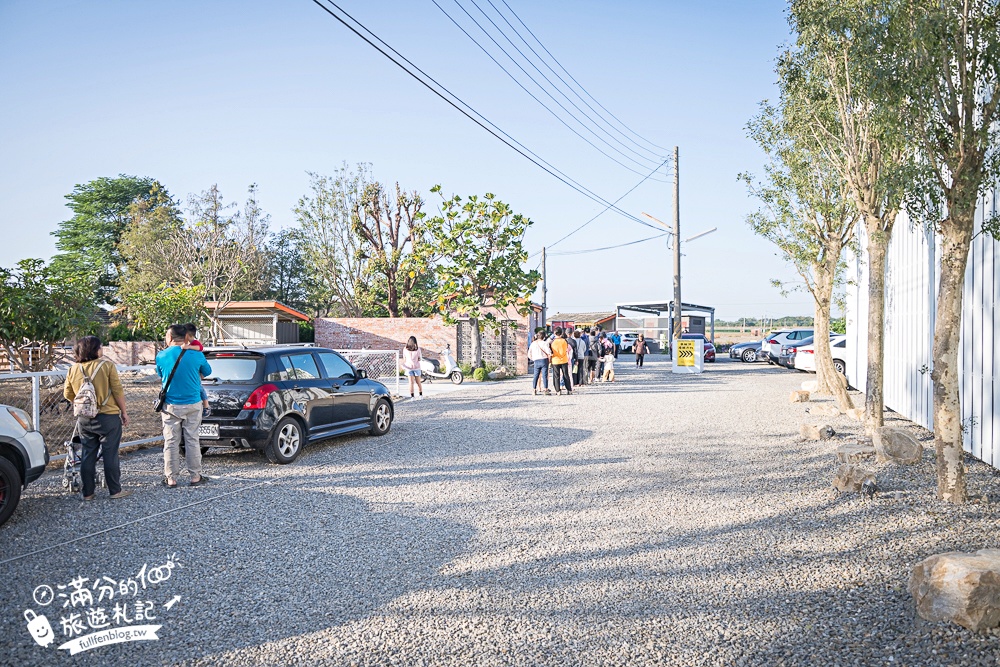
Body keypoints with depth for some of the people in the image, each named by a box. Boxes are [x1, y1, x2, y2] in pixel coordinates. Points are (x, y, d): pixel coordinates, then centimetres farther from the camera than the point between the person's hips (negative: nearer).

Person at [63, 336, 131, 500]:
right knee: (110, 454, 4)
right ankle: (115, 490, 10)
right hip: (108, 417, -4)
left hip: (84, 419, 4)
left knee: (87, 455, 12)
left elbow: (68, 394, 10)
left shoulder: (73, 370, 2)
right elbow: (118, 391, -10)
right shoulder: (107, 365, -11)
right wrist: (124, 412, -1)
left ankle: (88, 492, 17)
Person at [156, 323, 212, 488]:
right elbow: (207, 372, 10)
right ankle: (195, 477, 13)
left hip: (170, 406, 0)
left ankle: (171, 479, 11)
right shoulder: (196, 355, -8)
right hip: (193, 405, 0)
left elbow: (160, 376, 12)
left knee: (171, 442, 7)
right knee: (192, 441, 7)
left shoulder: (161, 356, -6)